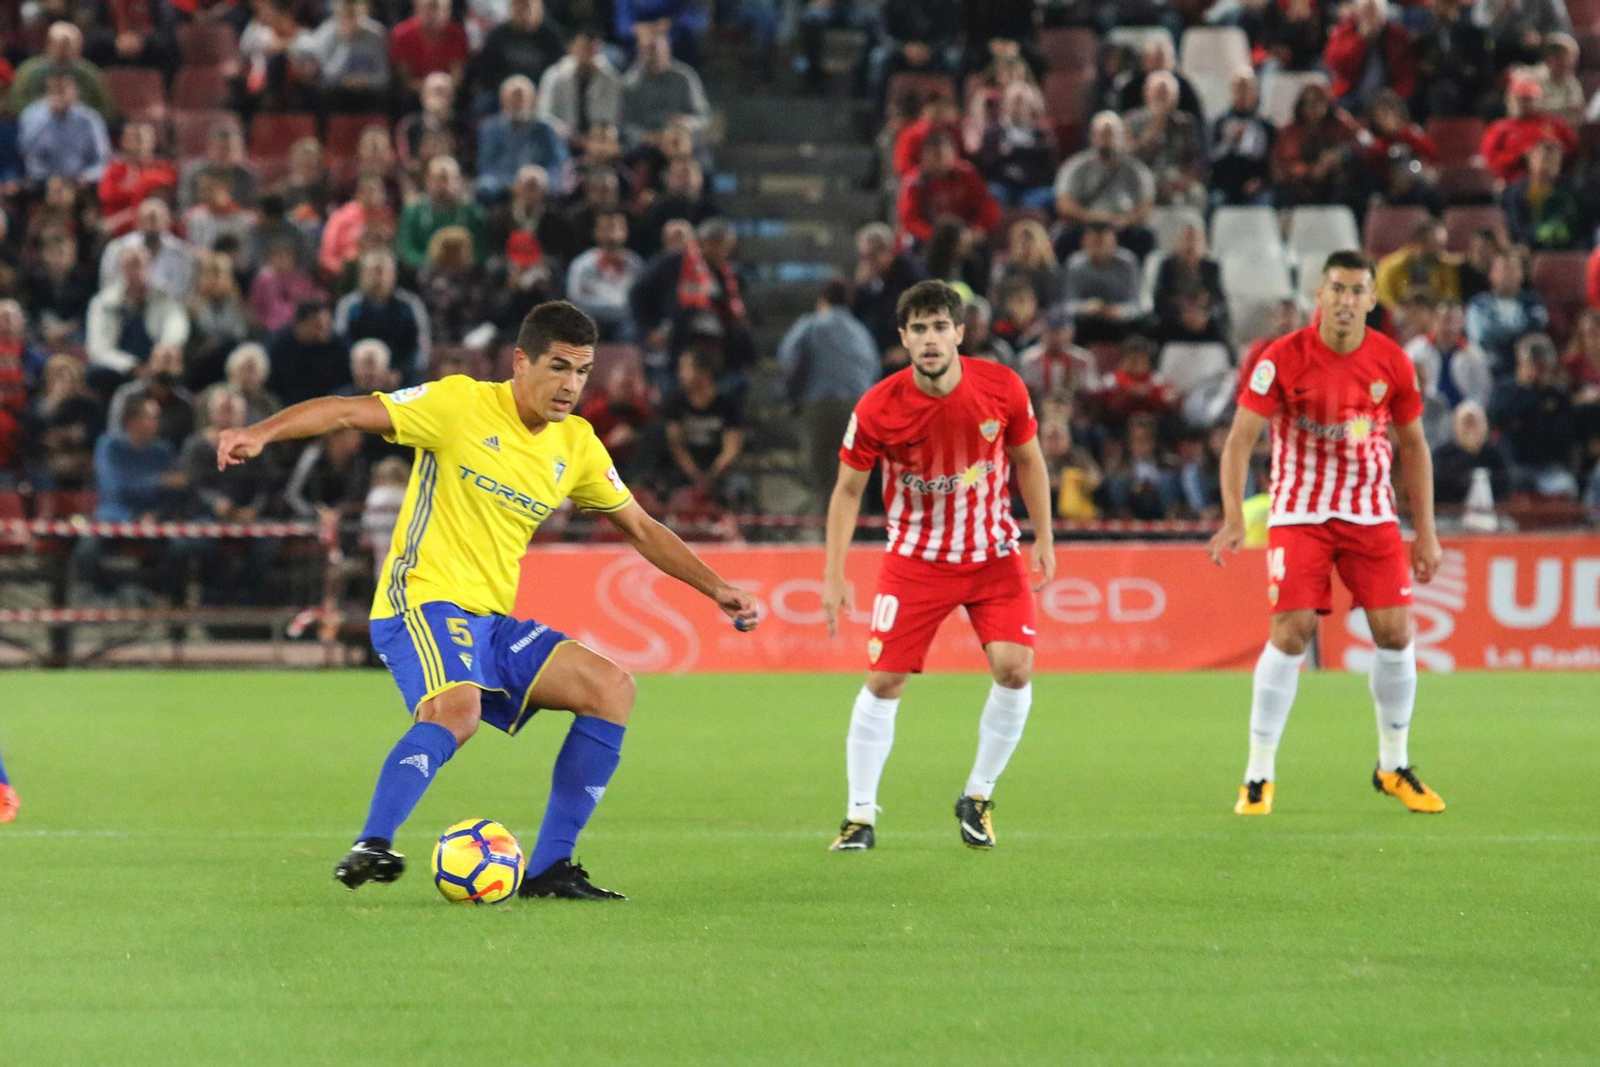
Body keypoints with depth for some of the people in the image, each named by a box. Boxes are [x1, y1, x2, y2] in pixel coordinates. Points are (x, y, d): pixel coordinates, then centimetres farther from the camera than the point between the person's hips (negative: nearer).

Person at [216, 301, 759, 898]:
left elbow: (640, 528, 23)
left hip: (491, 623, 7)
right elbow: (347, 413, -12)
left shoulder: (577, 445, 11)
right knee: (458, 707, -36)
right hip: (423, 603, -7)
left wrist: (715, 589, 17)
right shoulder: (462, 405, -8)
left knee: (612, 688, -5)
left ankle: (549, 869, -5)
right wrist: (261, 433, -27)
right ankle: (372, 847, -36)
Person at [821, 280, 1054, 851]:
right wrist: (834, 575, -8)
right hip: (915, 558, -1)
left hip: (994, 553, 1)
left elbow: (1028, 460, 5)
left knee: (1014, 668, -14)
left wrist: (1043, 537, 1)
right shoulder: (877, 408, -17)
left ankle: (978, 798, 7)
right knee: (884, 680, -9)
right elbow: (848, 489, -4)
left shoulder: (1001, 388, -13)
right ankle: (860, 814, 5)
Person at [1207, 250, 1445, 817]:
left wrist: (1425, 531, 7)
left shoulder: (1392, 362, -3)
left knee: (1395, 631, -3)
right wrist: (1234, 518, -27)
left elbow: (1413, 445, 9)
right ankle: (1258, 776, -2)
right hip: (1299, 510, -3)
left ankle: (1393, 766, 16)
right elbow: (1241, 437, -15)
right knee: (1291, 633, -13)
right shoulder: (1282, 359, -13)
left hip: (1371, 510, 3)